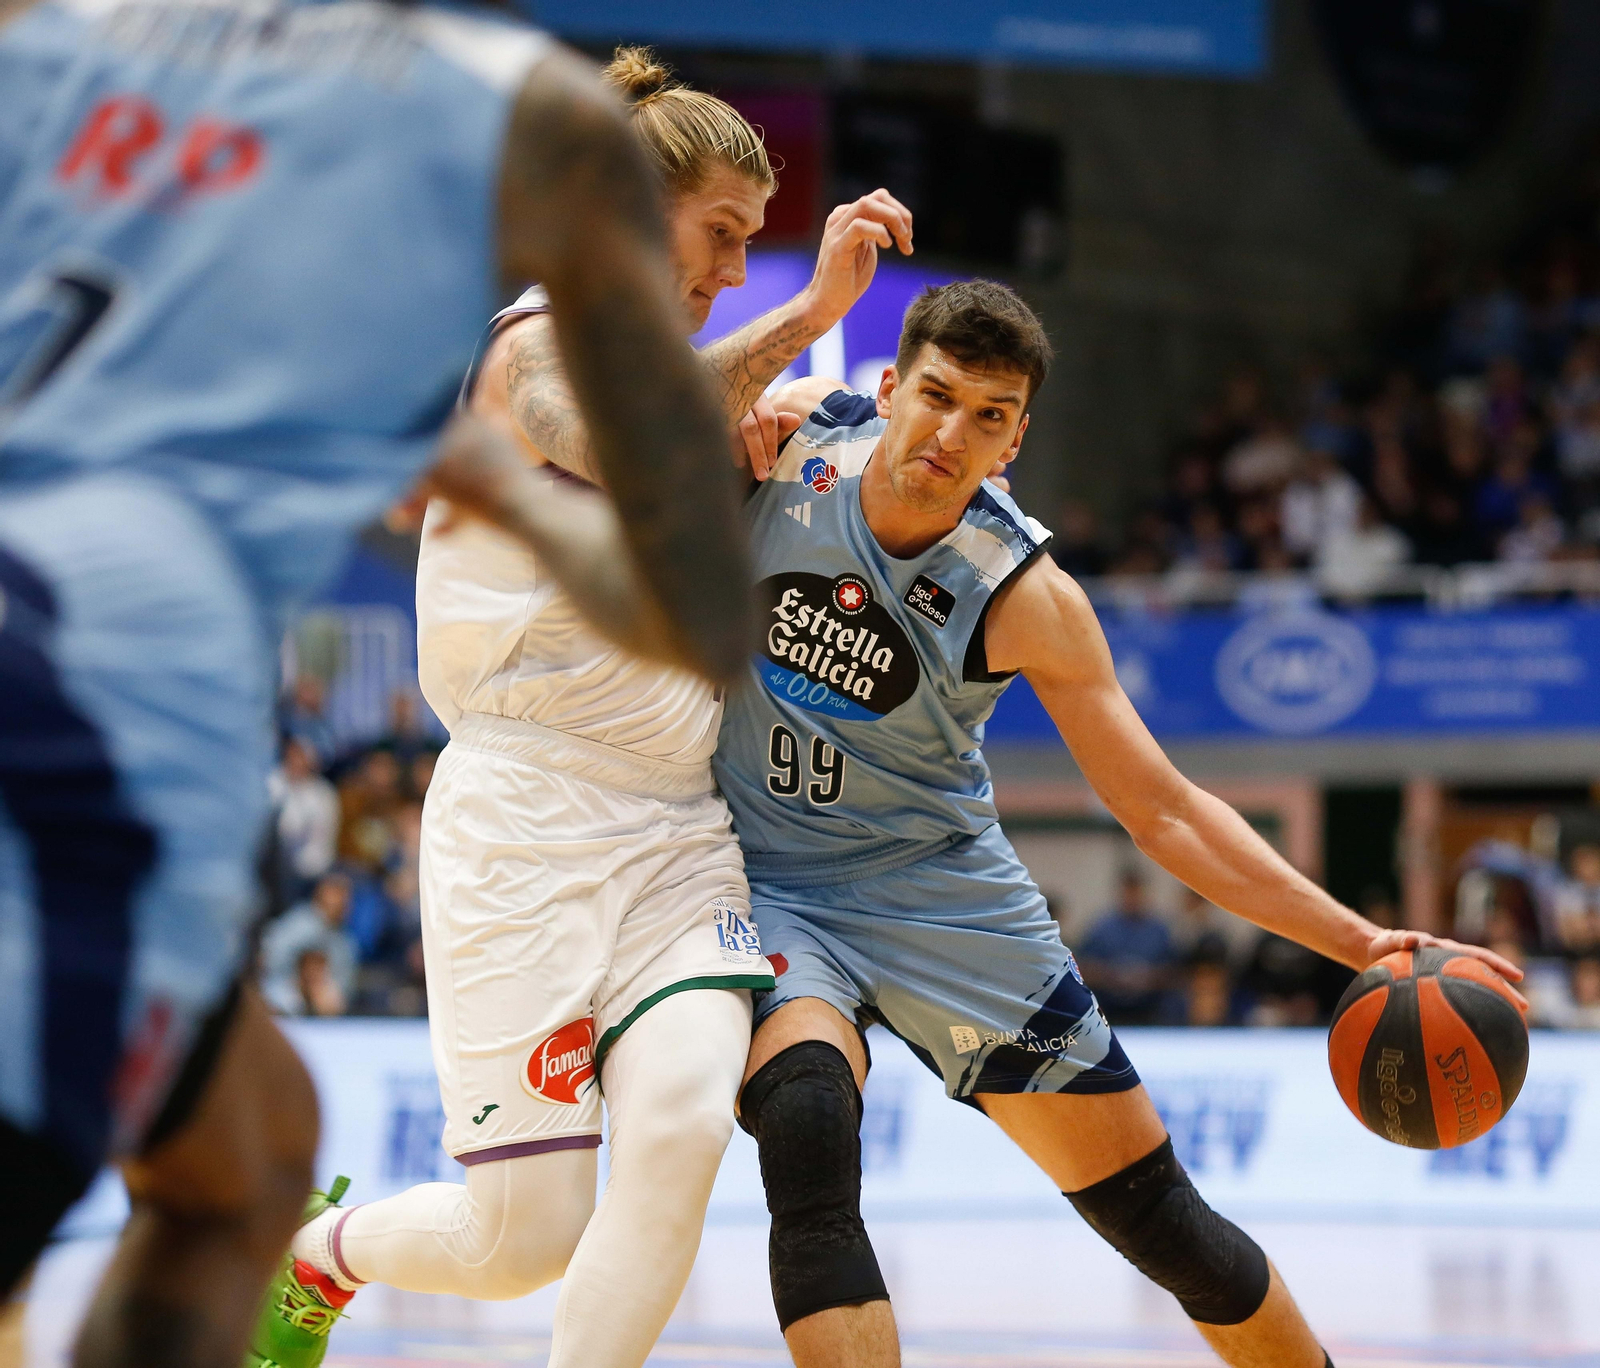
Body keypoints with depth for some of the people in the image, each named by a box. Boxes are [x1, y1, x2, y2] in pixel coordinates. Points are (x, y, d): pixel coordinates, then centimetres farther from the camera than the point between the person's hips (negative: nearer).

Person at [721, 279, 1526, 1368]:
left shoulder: (1025, 597, -15)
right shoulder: (792, 426, -13)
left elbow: (1164, 810, -10)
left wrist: (1361, 942, -19)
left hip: (941, 887, 1)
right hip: (770, 881, 0)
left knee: (1156, 1212, 4)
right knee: (809, 1133, -33)